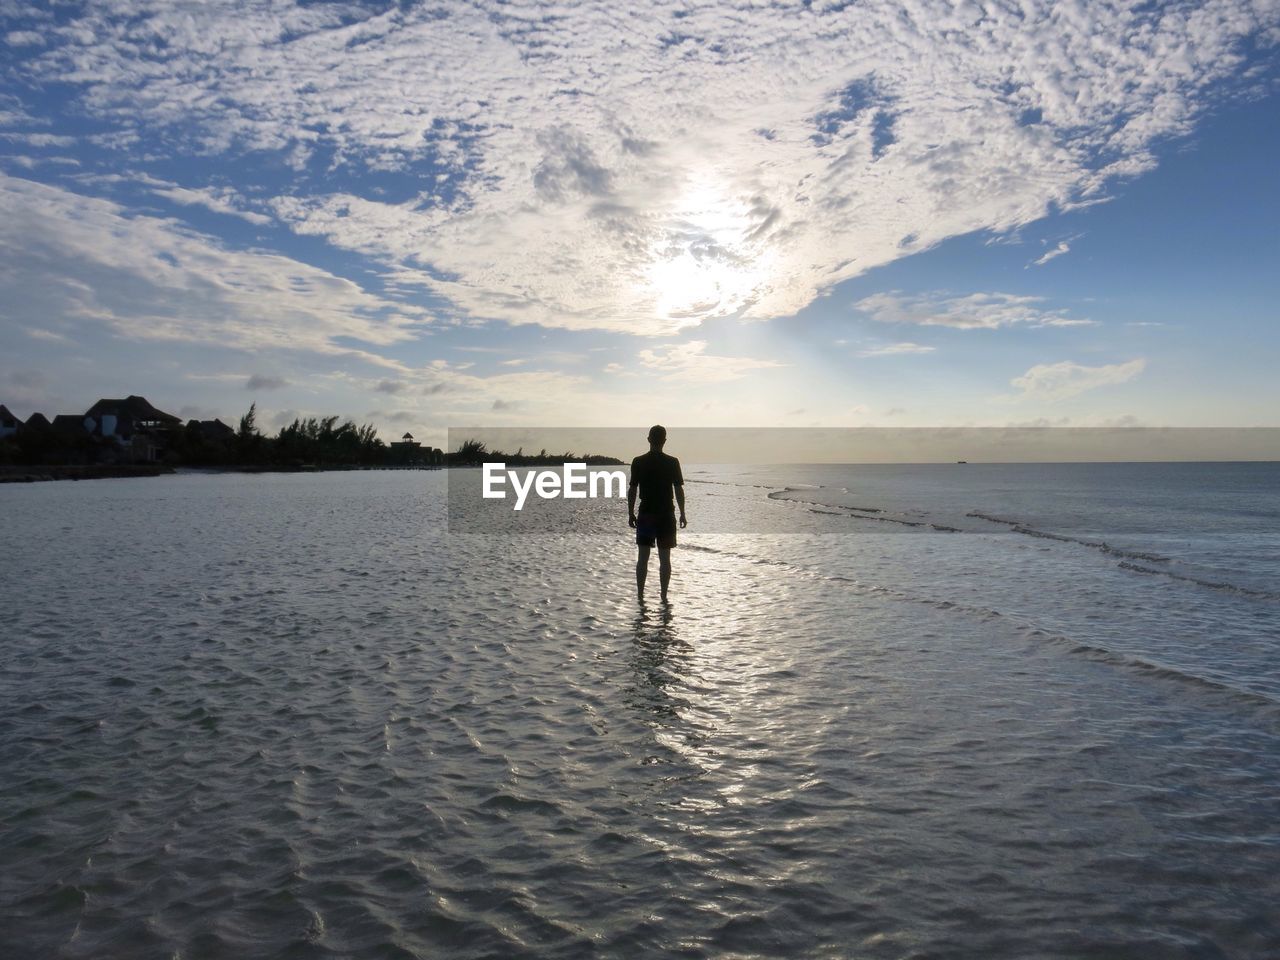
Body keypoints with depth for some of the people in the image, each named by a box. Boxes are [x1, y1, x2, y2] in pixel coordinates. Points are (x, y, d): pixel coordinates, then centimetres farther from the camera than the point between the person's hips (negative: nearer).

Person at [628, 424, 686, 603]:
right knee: (665, 558, 6)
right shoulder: (672, 463, -5)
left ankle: (640, 595, 10)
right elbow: (679, 490, -4)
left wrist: (631, 513, 7)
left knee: (643, 557, 8)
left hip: (645, 514, 1)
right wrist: (682, 514, 4)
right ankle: (664, 596, 8)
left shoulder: (638, 462, -3)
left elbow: (632, 489, -2)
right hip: (666, 515, -1)